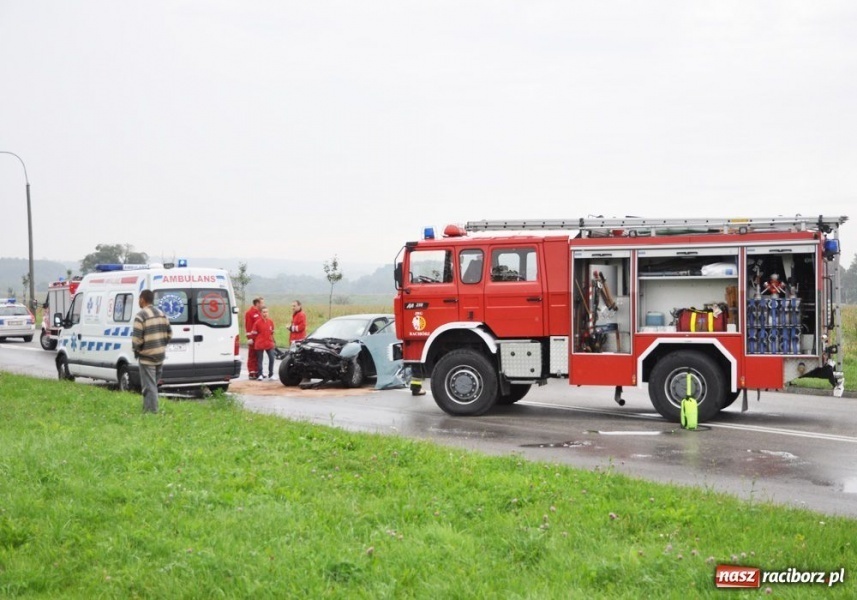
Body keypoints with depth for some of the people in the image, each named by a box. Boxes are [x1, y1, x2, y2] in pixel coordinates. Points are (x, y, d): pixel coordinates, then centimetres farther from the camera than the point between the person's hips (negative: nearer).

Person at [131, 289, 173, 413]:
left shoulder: (141, 316, -14)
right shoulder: (161, 313, 9)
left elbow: (136, 338, -18)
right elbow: (169, 333, 12)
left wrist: (136, 349, -1)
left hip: (147, 356, -7)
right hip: (160, 355, 7)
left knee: (149, 386, -3)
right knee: (153, 384, 17)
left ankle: (151, 410, -4)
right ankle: (148, 408, 24)